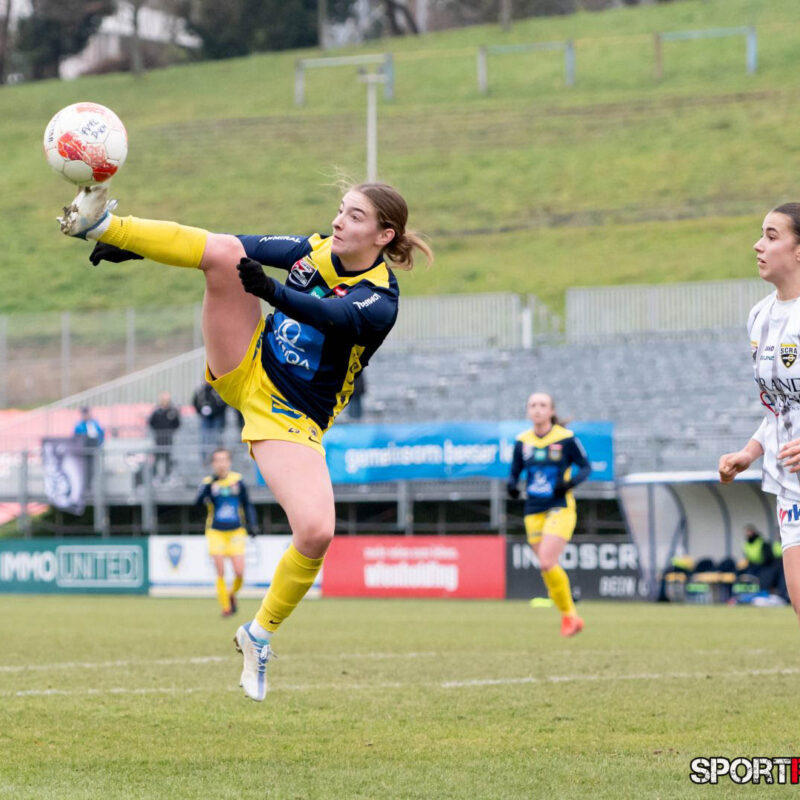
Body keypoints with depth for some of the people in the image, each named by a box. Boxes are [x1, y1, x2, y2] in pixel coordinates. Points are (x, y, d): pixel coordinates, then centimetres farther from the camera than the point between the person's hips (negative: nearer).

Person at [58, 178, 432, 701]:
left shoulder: (380, 301, -16)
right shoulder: (318, 249, 1)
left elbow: (330, 317, -36)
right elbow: (240, 249, 5)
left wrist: (271, 291, -56)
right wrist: (134, 246, 2)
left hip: (290, 419, -4)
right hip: (244, 365, 4)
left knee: (317, 533, -23)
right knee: (222, 249, -19)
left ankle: (261, 633, 3)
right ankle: (100, 223, -20)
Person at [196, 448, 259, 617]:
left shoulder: (238, 480, 2)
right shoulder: (208, 482, -3)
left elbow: (247, 505, 12)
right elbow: (198, 502, -19)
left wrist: (252, 525, 3)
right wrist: (209, 485, -30)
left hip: (236, 532, 1)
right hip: (215, 532, -1)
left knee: (239, 573, -7)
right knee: (220, 573, -6)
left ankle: (232, 594, 23)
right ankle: (225, 607, 7)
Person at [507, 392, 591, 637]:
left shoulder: (566, 438, -6)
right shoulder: (522, 442, 5)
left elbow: (586, 467, 2)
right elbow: (514, 472, 13)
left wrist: (571, 482, -17)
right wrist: (512, 485, -10)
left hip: (560, 509, -5)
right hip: (534, 512, 5)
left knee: (547, 563, -19)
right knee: (547, 568, 6)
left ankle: (568, 614, -2)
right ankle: (571, 618, 22)